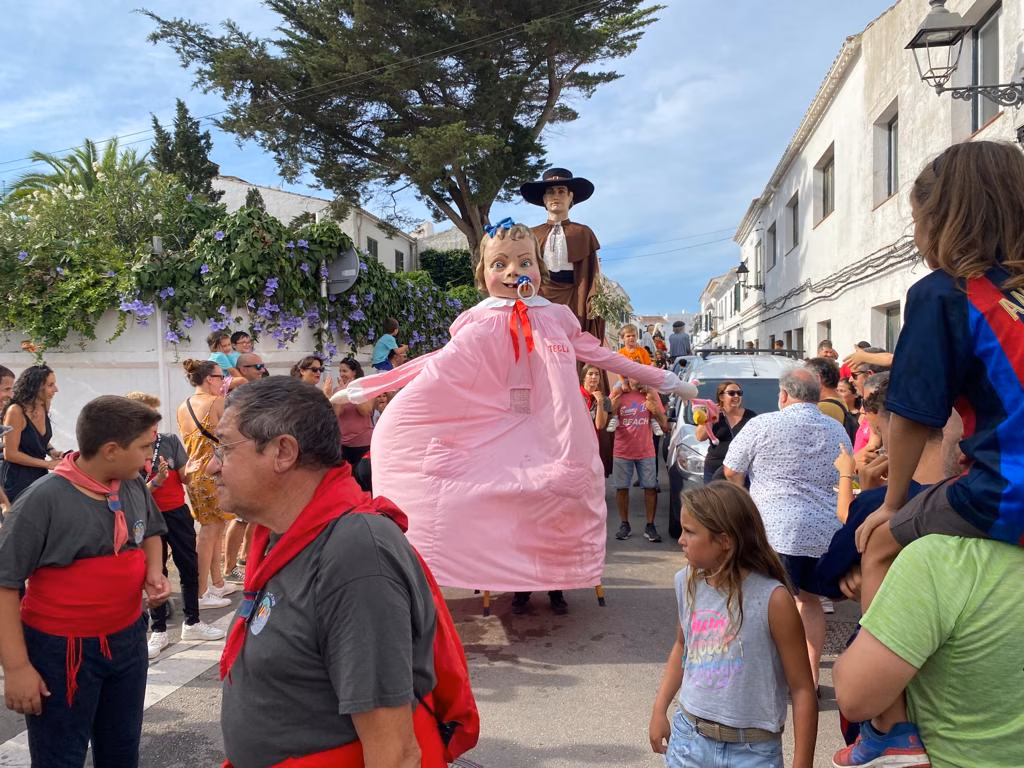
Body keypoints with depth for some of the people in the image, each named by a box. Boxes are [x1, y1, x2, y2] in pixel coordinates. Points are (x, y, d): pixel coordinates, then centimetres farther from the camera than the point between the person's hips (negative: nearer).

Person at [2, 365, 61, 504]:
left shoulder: (43, 408, -1)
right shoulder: (16, 411, -20)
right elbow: (10, 454, -18)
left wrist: (51, 451, -2)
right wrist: (47, 464, -15)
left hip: (40, 476, 6)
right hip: (19, 480, -6)